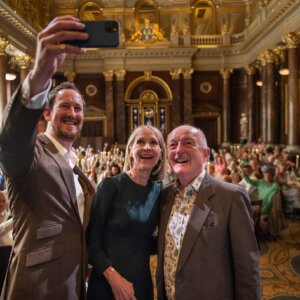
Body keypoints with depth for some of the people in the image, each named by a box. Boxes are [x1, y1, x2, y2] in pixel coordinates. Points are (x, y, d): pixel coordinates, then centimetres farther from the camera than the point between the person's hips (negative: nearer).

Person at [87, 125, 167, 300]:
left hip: (143, 281, 5)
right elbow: (92, 239, -12)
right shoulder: (112, 185, -13)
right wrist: (113, 276, -19)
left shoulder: (158, 190, 1)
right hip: (108, 283, -4)